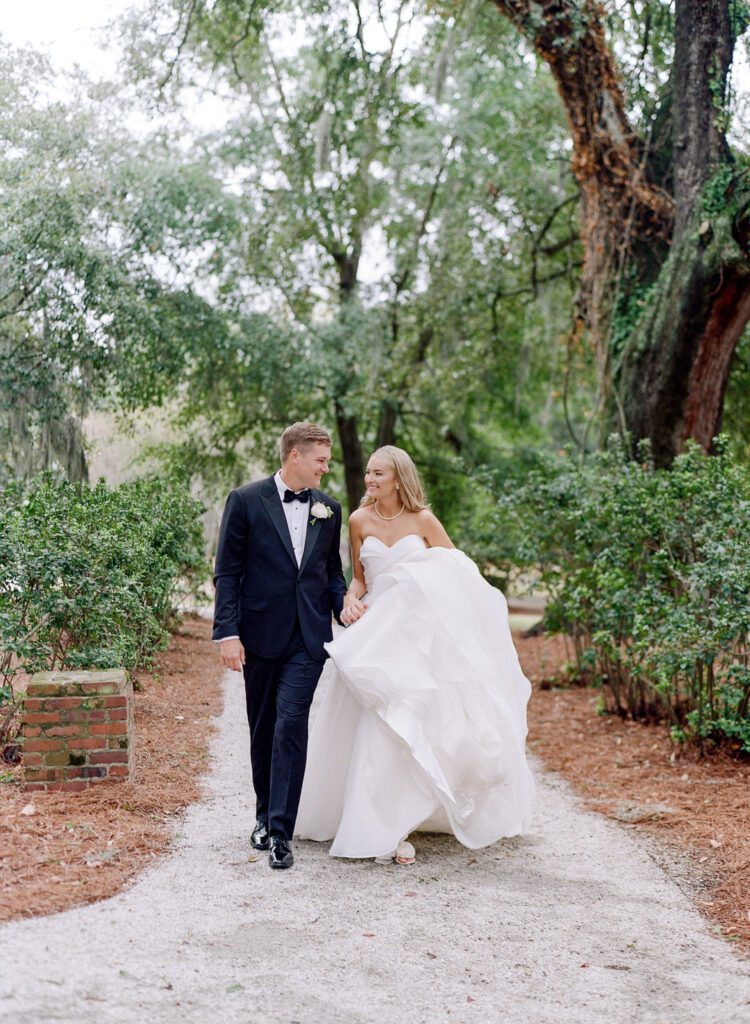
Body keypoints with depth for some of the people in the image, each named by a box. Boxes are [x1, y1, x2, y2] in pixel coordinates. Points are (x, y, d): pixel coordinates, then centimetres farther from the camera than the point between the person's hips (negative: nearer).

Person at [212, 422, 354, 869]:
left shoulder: (328, 509, 10)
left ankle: (281, 832, -10)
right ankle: (266, 815, 29)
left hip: (309, 636, 1)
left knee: (291, 724, -11)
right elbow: (227, 573, -3)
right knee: (263, 729, 11)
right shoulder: (246, 501, -2)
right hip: (260, 634, -1)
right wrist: (227, 632, -10)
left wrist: (344, 598, -3)